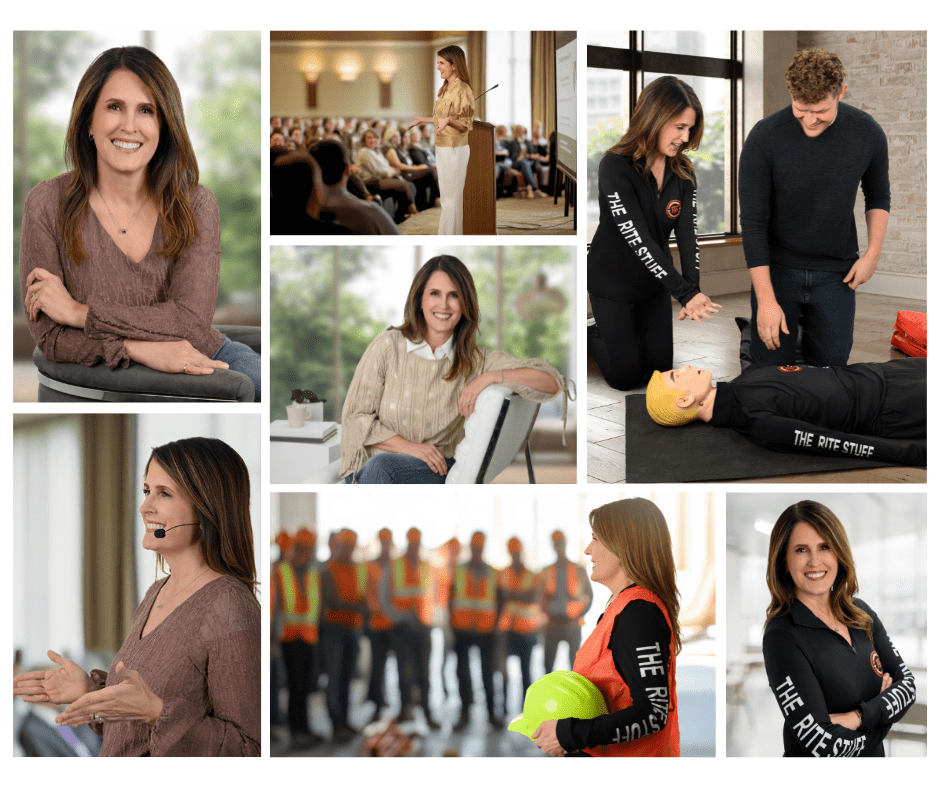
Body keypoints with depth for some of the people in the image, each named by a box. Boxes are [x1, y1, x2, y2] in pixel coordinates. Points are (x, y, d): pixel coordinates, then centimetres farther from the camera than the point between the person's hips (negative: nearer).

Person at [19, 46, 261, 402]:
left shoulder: (195, 205, -1)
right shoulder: (47, 205, -5)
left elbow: (193, 321, -13)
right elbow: (49, 336, -6)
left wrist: (78, 312, -15)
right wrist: (142, 348, -21)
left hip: (206, 359, 2)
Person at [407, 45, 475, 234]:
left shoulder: (462, 90, -16)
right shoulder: (446, 88, 12)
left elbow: (465, 125, -18)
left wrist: (448, 120, -35)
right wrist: (423, 120, 29)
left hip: (455, 150, -9)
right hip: (442, 148, 9)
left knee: (452, 199, -4)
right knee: (446, 198, 12)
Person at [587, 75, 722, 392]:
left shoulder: (683, 172, -7)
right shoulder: (616, 167, -27)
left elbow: (687, 232, -17)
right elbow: (638, 240, -32)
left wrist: (693, 292, -32)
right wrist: (685, 293, -37)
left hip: (654, 282, 6)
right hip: (613, 283, -6)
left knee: (658, 370, 10)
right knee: (625, 376, 2)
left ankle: (613, 331, 36)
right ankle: (586, 335, 29)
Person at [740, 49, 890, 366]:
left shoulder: (867, 134, -11)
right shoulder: (765, 138, -19)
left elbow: (878, 198, 9)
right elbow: (753, 222, -16)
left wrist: (873, 253, -3)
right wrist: (766, 300, -19)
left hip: (836, 269, 2)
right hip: (778, 266, -2)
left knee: (831, 361, 2)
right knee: (772, 363, -3)